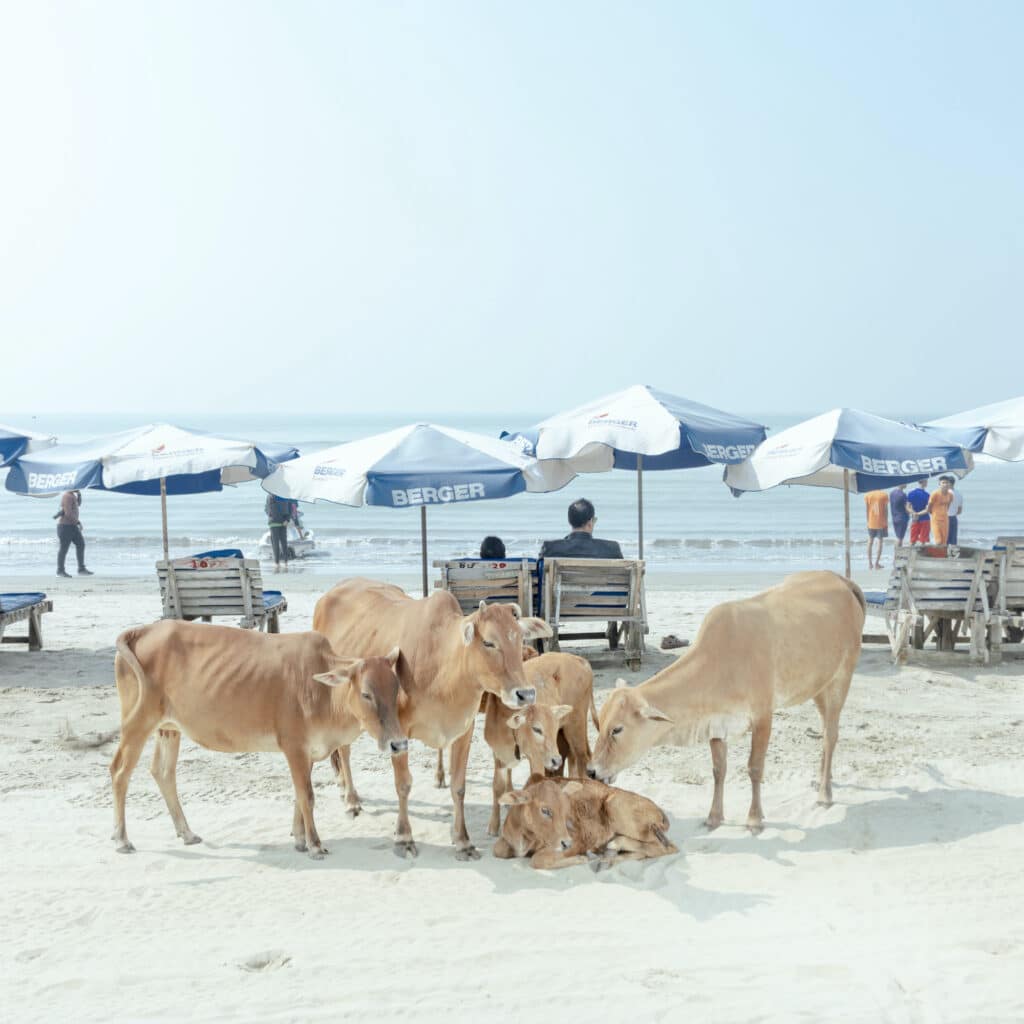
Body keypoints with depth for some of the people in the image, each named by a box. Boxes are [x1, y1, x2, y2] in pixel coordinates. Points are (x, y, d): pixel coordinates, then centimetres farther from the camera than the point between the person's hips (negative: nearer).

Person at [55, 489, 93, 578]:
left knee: (81, 544, 5)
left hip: (72, 526, 10)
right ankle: (60, 570, 10)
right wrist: (78, 522, -18)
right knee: (64, 548, -1)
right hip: (65, 525, -10)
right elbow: (68, 513, -25)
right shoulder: (67, 496, -18)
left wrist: (79, 494, 12)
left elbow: (78, 504, 28)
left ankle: (81, 569, 6)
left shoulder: (71, 495, 13)